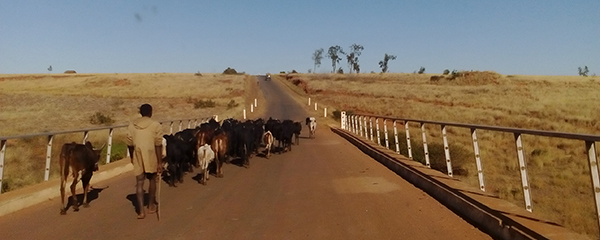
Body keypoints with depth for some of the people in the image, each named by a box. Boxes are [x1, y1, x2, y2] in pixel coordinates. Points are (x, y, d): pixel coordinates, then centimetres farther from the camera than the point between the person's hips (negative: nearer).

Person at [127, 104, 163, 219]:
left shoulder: (132, 125, 4)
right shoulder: (156, 125, -7)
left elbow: (129, 144, 7)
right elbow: (158, 145, -11)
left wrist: (131, 157, 23)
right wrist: (159, 162, -8)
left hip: (138, 157, 2)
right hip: (151, 157, -2)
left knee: (139, 183, 6)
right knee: (152, 180, 17)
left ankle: (141, 211, 1)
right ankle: (151, 206, 29)